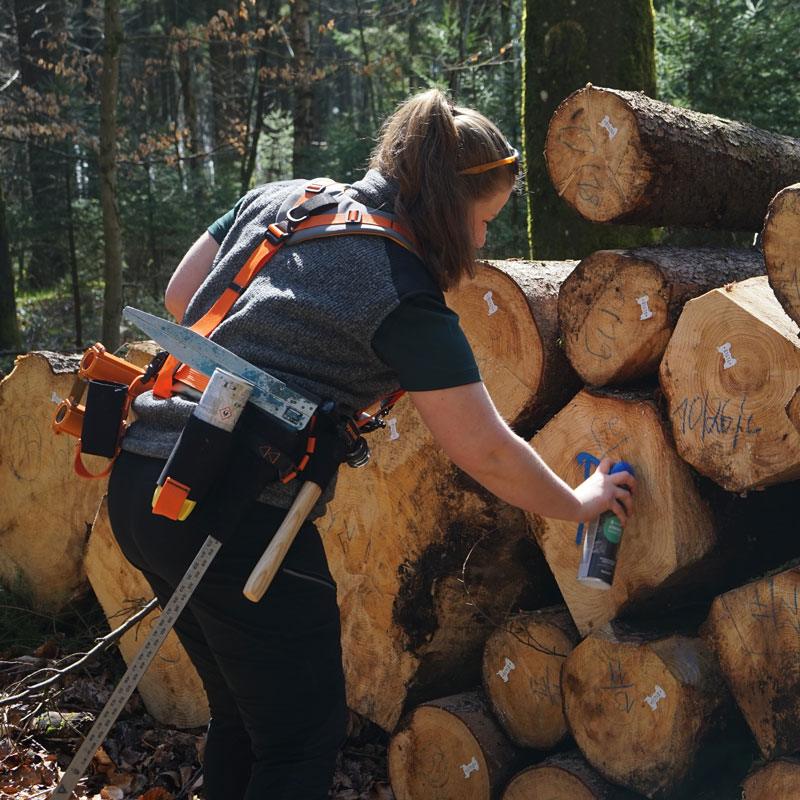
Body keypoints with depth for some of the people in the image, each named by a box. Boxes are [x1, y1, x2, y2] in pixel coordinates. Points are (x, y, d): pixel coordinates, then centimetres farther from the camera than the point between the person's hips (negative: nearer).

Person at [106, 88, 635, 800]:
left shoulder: (278, 199, 9)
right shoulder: (406, 297, -11)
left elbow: (180, 299, 20)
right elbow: (488, 453, -7)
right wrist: (577, 504, 9)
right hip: (238, 516, -8)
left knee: (242, 713, 23)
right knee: (305, 737, 7)